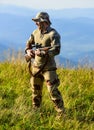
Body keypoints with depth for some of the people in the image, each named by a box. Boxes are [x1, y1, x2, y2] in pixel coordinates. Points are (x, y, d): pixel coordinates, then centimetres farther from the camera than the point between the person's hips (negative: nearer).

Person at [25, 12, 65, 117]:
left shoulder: (53, 34, -16)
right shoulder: (36, 32, 5)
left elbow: (56, 50, -24)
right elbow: (29, 43, 18)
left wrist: (43, 53, -33)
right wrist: (28, 50, -4)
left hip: (48, 67, -7)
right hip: (36, 65, 7)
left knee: (53, 90, -11)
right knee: (35, 89, 17)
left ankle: (61, 112, -3)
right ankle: (35, 109, 34)